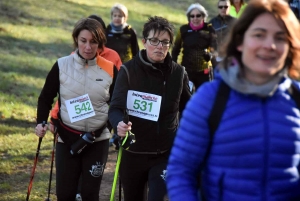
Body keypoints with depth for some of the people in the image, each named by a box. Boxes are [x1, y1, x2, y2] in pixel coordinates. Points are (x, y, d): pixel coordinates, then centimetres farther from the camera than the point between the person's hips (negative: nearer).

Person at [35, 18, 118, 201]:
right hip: (67, 138, 0)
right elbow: (46, 98, 5)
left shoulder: (110, 69, -4)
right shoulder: (62, 66, -5)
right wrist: (41, 122, -11)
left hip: (98, 140, 0)